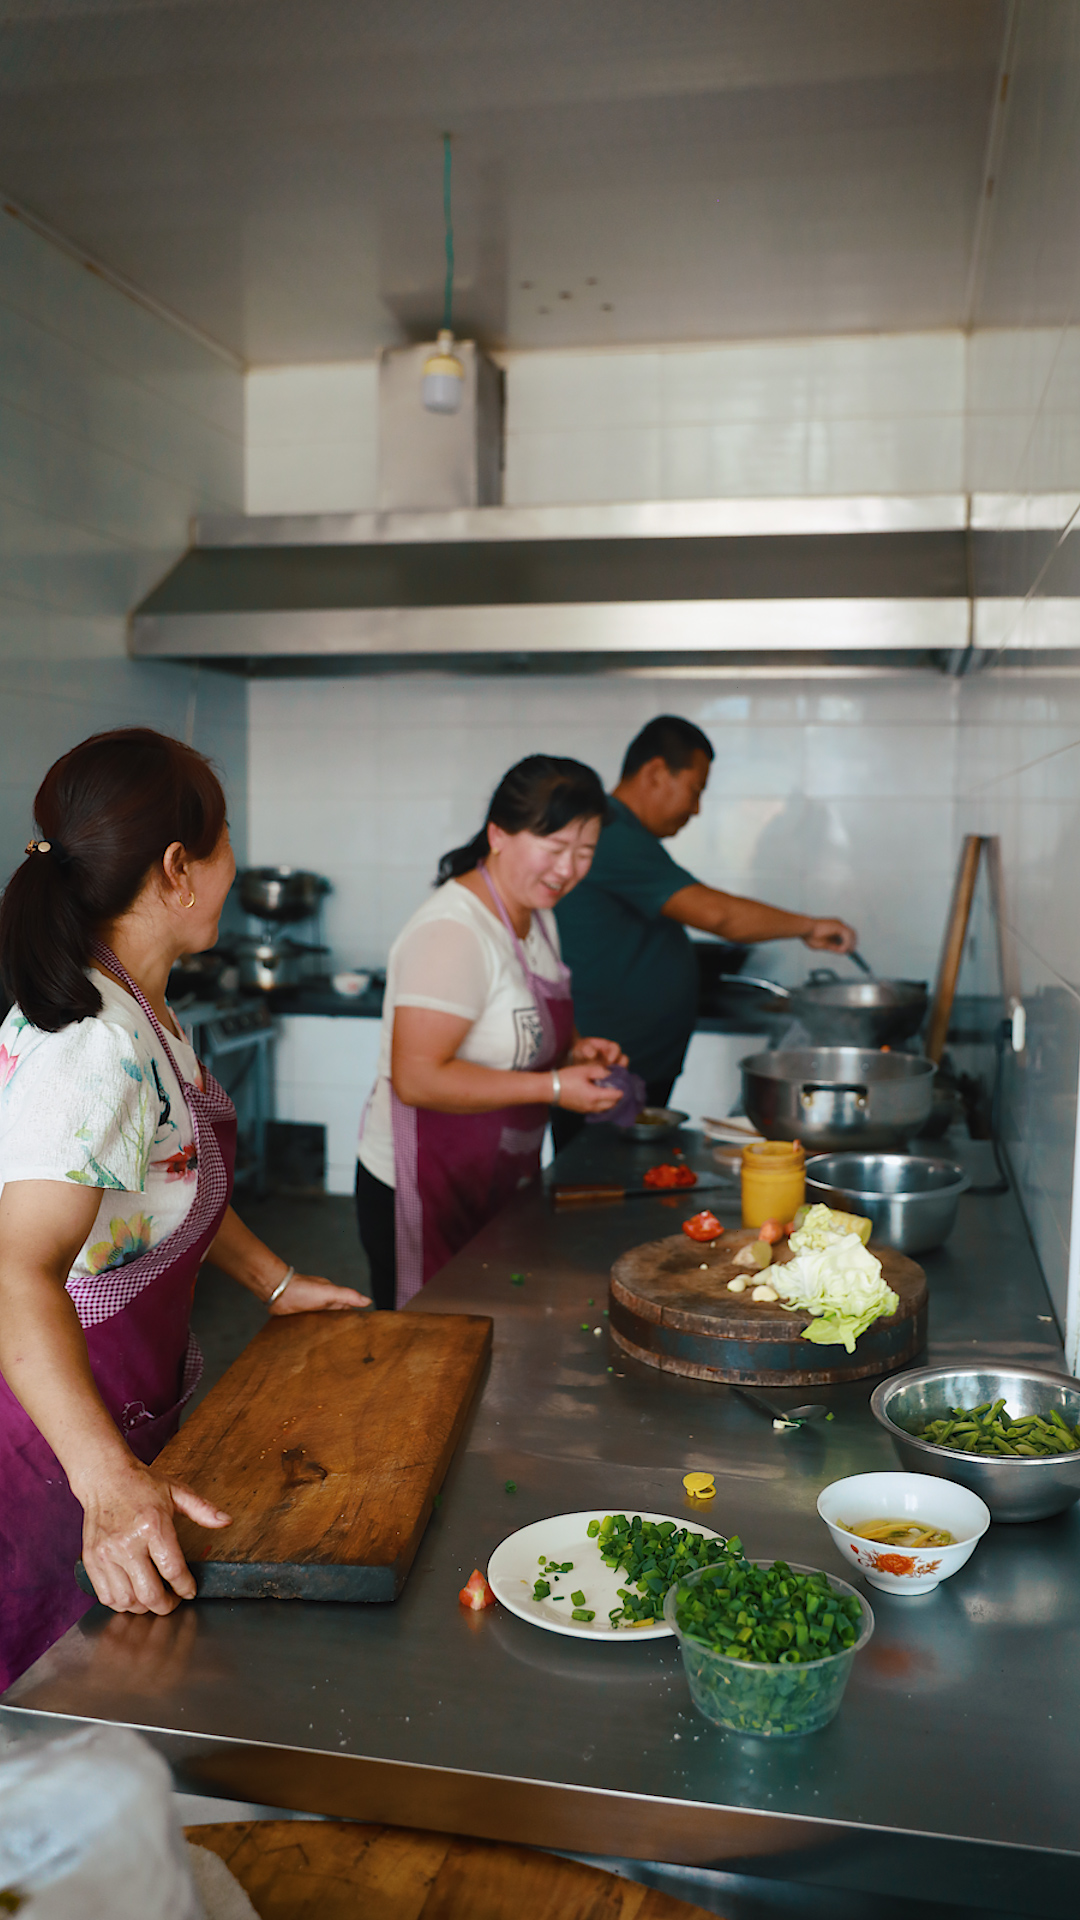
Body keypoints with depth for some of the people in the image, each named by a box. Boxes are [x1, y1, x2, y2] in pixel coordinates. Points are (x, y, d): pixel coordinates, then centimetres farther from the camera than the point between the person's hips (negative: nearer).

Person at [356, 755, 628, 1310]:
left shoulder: (536, 916, 9)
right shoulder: (452, 932, -22)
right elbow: (416, 1078, -28)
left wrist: (576, 1050, 2)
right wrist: (552, 1086, -25)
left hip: (499, 1185, 9)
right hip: (427, 1198, -9)